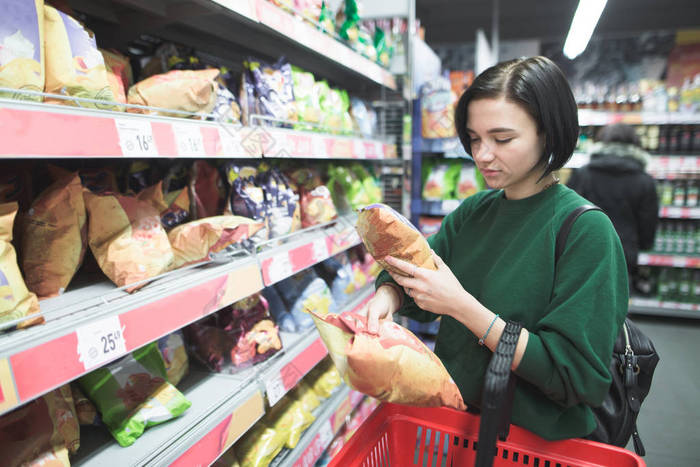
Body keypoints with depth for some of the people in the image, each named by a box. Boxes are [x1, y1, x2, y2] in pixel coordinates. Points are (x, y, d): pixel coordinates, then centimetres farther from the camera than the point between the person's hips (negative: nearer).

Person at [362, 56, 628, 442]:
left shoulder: (586, 229, -21)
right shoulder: (472, 211, -3)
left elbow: (576, 376, -24)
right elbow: (414, 288, -1)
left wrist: (462, 306, -30)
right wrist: (387, 296, -23)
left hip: (538, 443, -4)